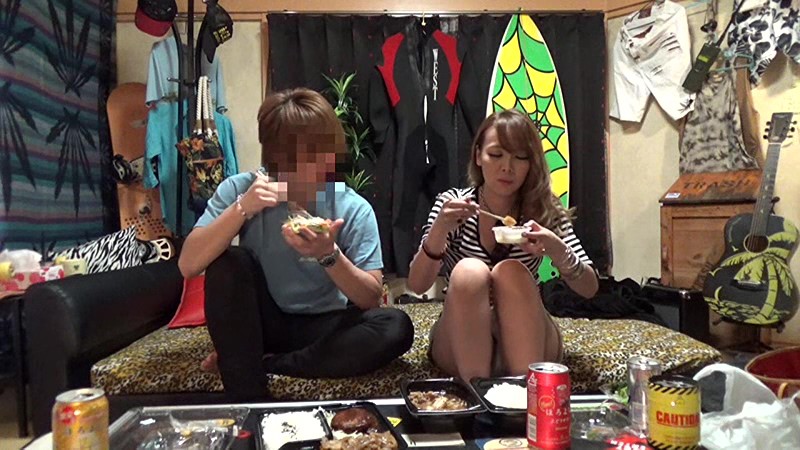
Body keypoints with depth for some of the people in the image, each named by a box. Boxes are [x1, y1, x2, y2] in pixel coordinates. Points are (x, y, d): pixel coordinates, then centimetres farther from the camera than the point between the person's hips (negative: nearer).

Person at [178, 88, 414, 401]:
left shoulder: (354, 209, -16)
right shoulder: (240, 189, -15)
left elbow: (371, 298, -16)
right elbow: (188, 266, -22)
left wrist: (329, 256, -33)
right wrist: (241, 209, -35)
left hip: (324, 325, 0)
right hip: (260, 320, 0)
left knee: (396, 327, -25)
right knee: (228, 264, -27)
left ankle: (264, 364, -16)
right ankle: (248, 399, -21)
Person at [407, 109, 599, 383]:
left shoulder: (546, 212, -2)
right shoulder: (452, 204, -3)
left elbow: (589, 288, -8)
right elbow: (417, 285, -11)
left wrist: (558, 251, -29)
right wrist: (439, 230, -30)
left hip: (526, 343, 1)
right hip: (460, 345, 0)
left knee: (510, 272, -29)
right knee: (468, 272, -30)